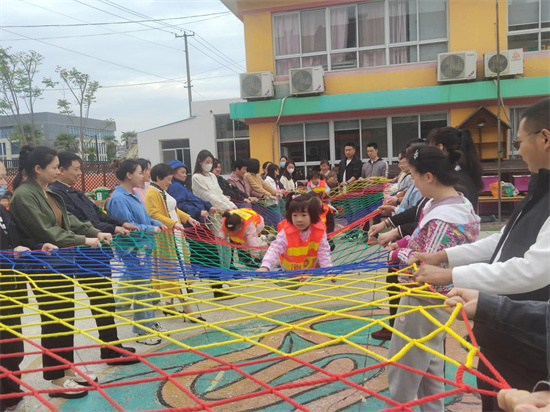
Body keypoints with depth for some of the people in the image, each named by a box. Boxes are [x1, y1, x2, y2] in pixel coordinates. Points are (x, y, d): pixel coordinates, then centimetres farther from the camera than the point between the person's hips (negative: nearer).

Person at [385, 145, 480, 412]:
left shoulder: (442, 218, -29)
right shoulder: (461, 203, 3)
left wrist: (400, 254, -11)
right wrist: (409, 243, 0)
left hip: (423, 301, -10)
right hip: (435, 299, 10)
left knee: (402, 368, 9)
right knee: (430, 363, 25)